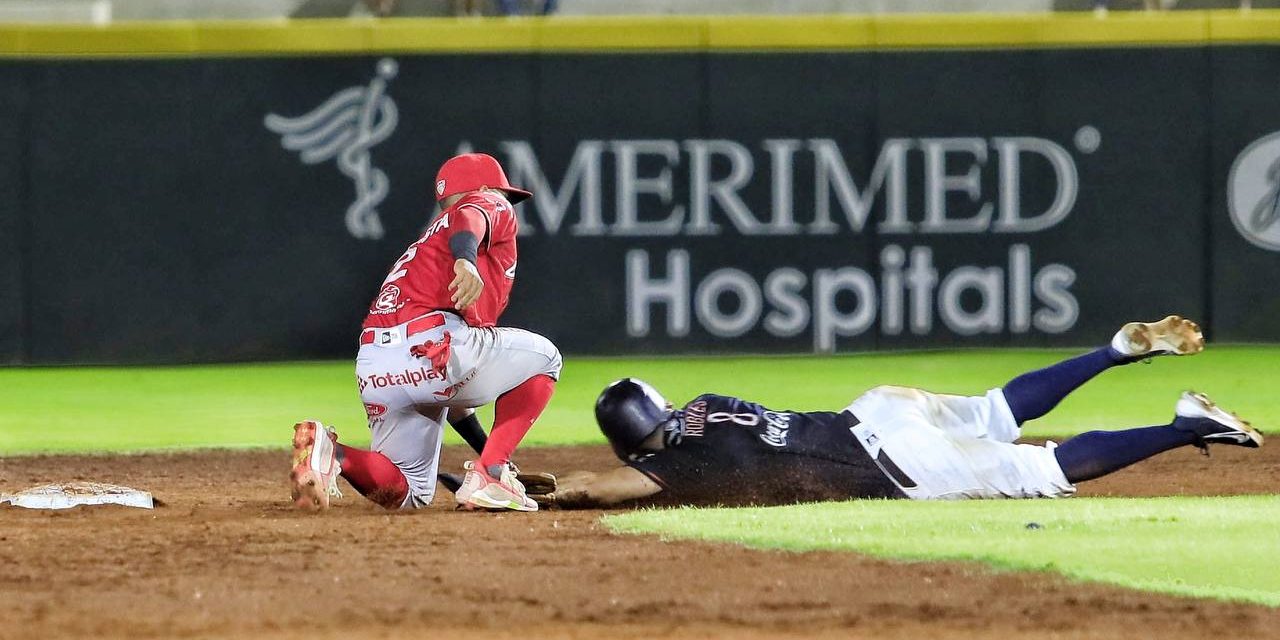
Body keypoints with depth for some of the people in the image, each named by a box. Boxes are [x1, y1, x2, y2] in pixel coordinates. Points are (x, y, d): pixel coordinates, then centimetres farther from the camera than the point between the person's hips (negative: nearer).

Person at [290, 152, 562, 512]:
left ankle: (331, 453, -8)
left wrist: (490, 450, 41)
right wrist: (467, 261, -33)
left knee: (408, 494, 19)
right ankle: (489, 475, 3)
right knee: (543, 358, 18)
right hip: (433, 347, -7)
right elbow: (469, 217, -11)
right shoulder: (493, 207, 18)